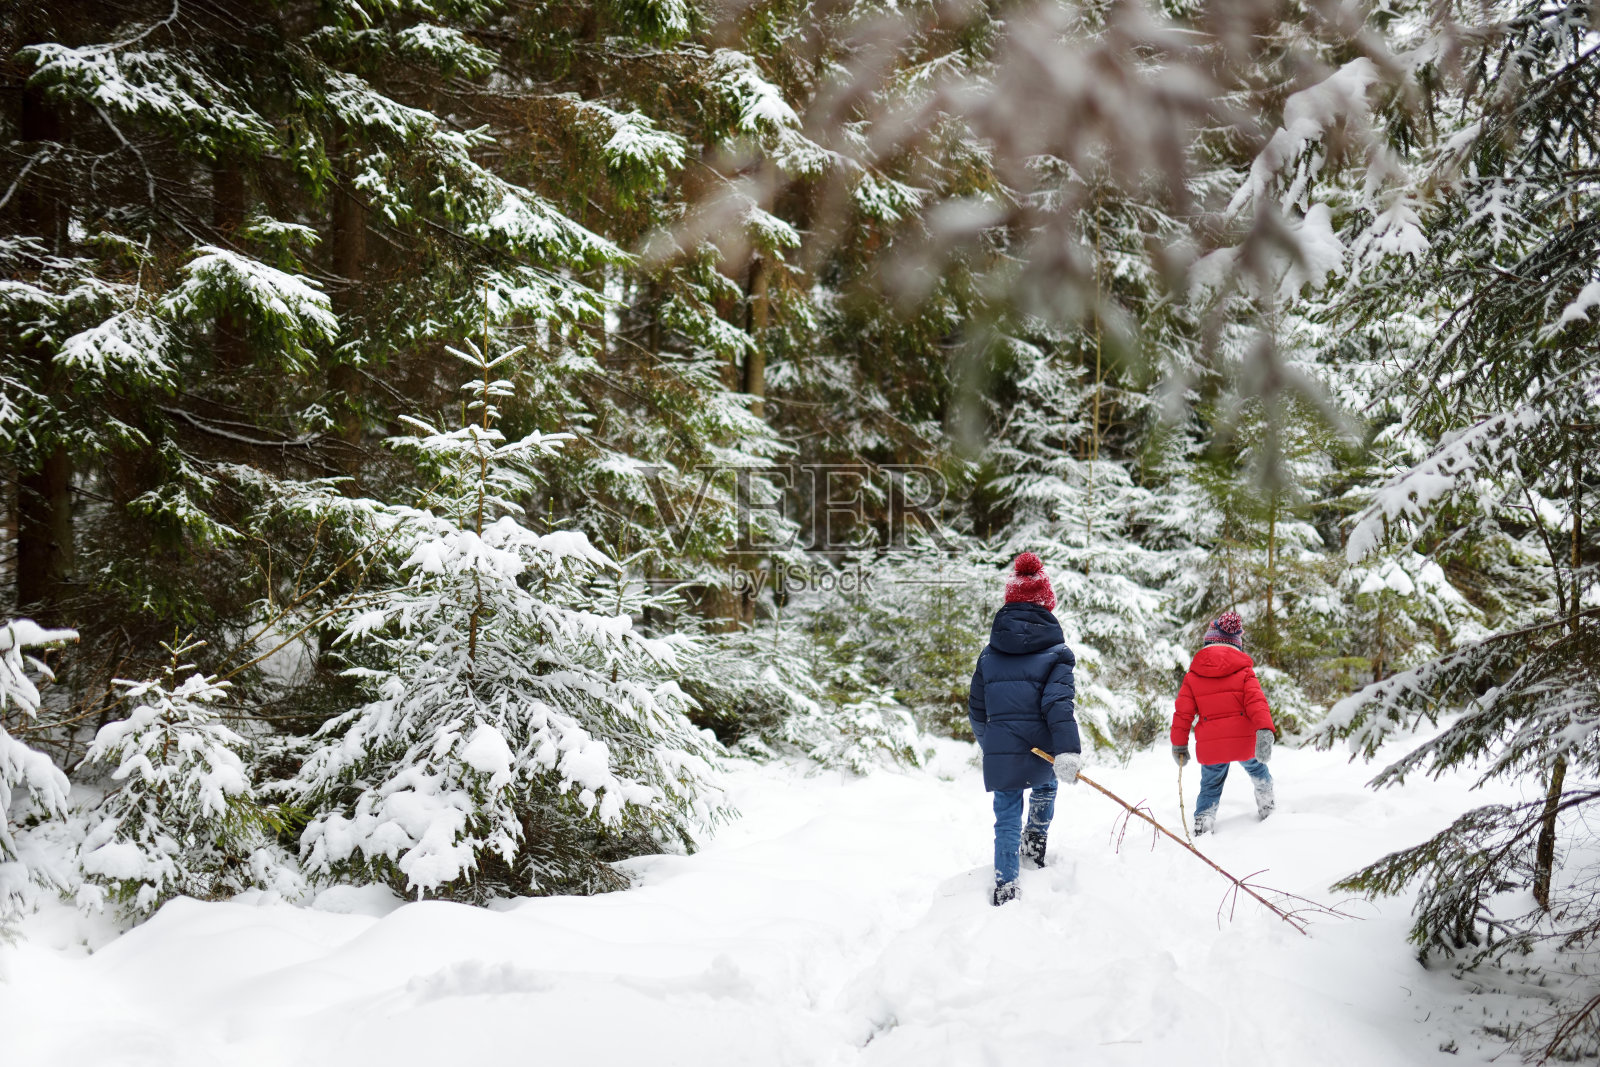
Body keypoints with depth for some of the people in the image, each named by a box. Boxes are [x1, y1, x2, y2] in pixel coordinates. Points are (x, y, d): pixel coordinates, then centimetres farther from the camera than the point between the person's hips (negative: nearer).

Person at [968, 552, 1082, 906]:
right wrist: (1068, 753, -23)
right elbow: (1058, 704, -17)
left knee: (1007, 818, 8)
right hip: (1042, 749, -2)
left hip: (1000, 753, 2)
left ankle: (1005, 888, 1)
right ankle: (1035, 843, 28)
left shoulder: (990, 653, 8)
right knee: (1046, 784, 32)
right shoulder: (1056, 651, -4)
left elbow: (976, 708, 15)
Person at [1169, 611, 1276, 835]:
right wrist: (1264, 731, -23)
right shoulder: (1244, 671, 0)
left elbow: (1183, 712, 3)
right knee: (1256, 768, 31)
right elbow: (1256, 701, -14)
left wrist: (1179, 745, 10)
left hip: (1210, 747, 1)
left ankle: (1204, 817, 4)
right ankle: (1266, 800, 31)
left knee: (1210, 786, 20)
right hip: (1244, 741, -1)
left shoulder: (1193, 675, 4)